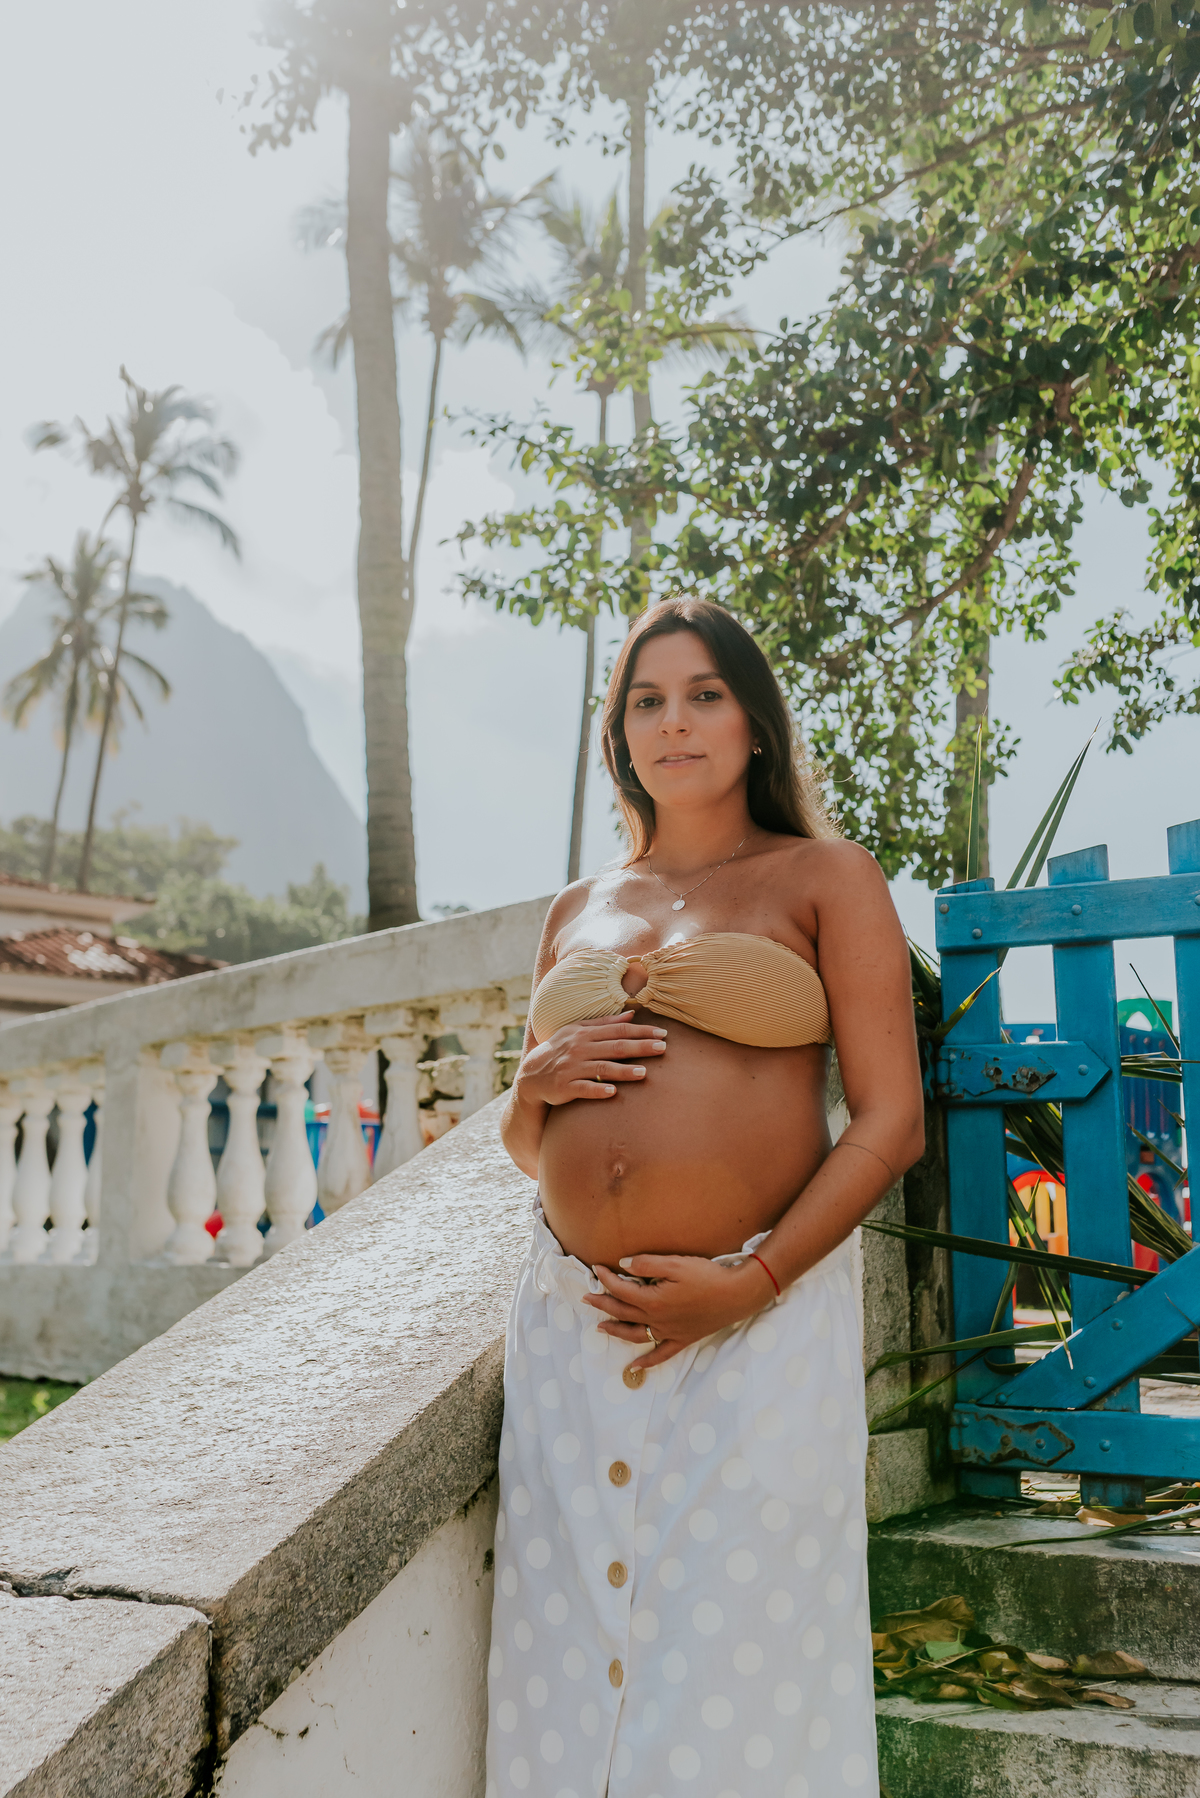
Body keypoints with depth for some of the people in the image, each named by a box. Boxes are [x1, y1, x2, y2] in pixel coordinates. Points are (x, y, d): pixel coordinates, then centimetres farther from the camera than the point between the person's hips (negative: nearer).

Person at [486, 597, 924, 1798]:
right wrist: (536, 1084, -1)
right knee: (572, 1677, 8)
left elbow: (890, 1119, -3)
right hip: (570, 1324, 4)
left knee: (738, 1670, 1)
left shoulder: (824, 878, 5)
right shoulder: (578, 910, 17)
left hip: (759, 1324, -4)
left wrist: (751, 1280, -14)